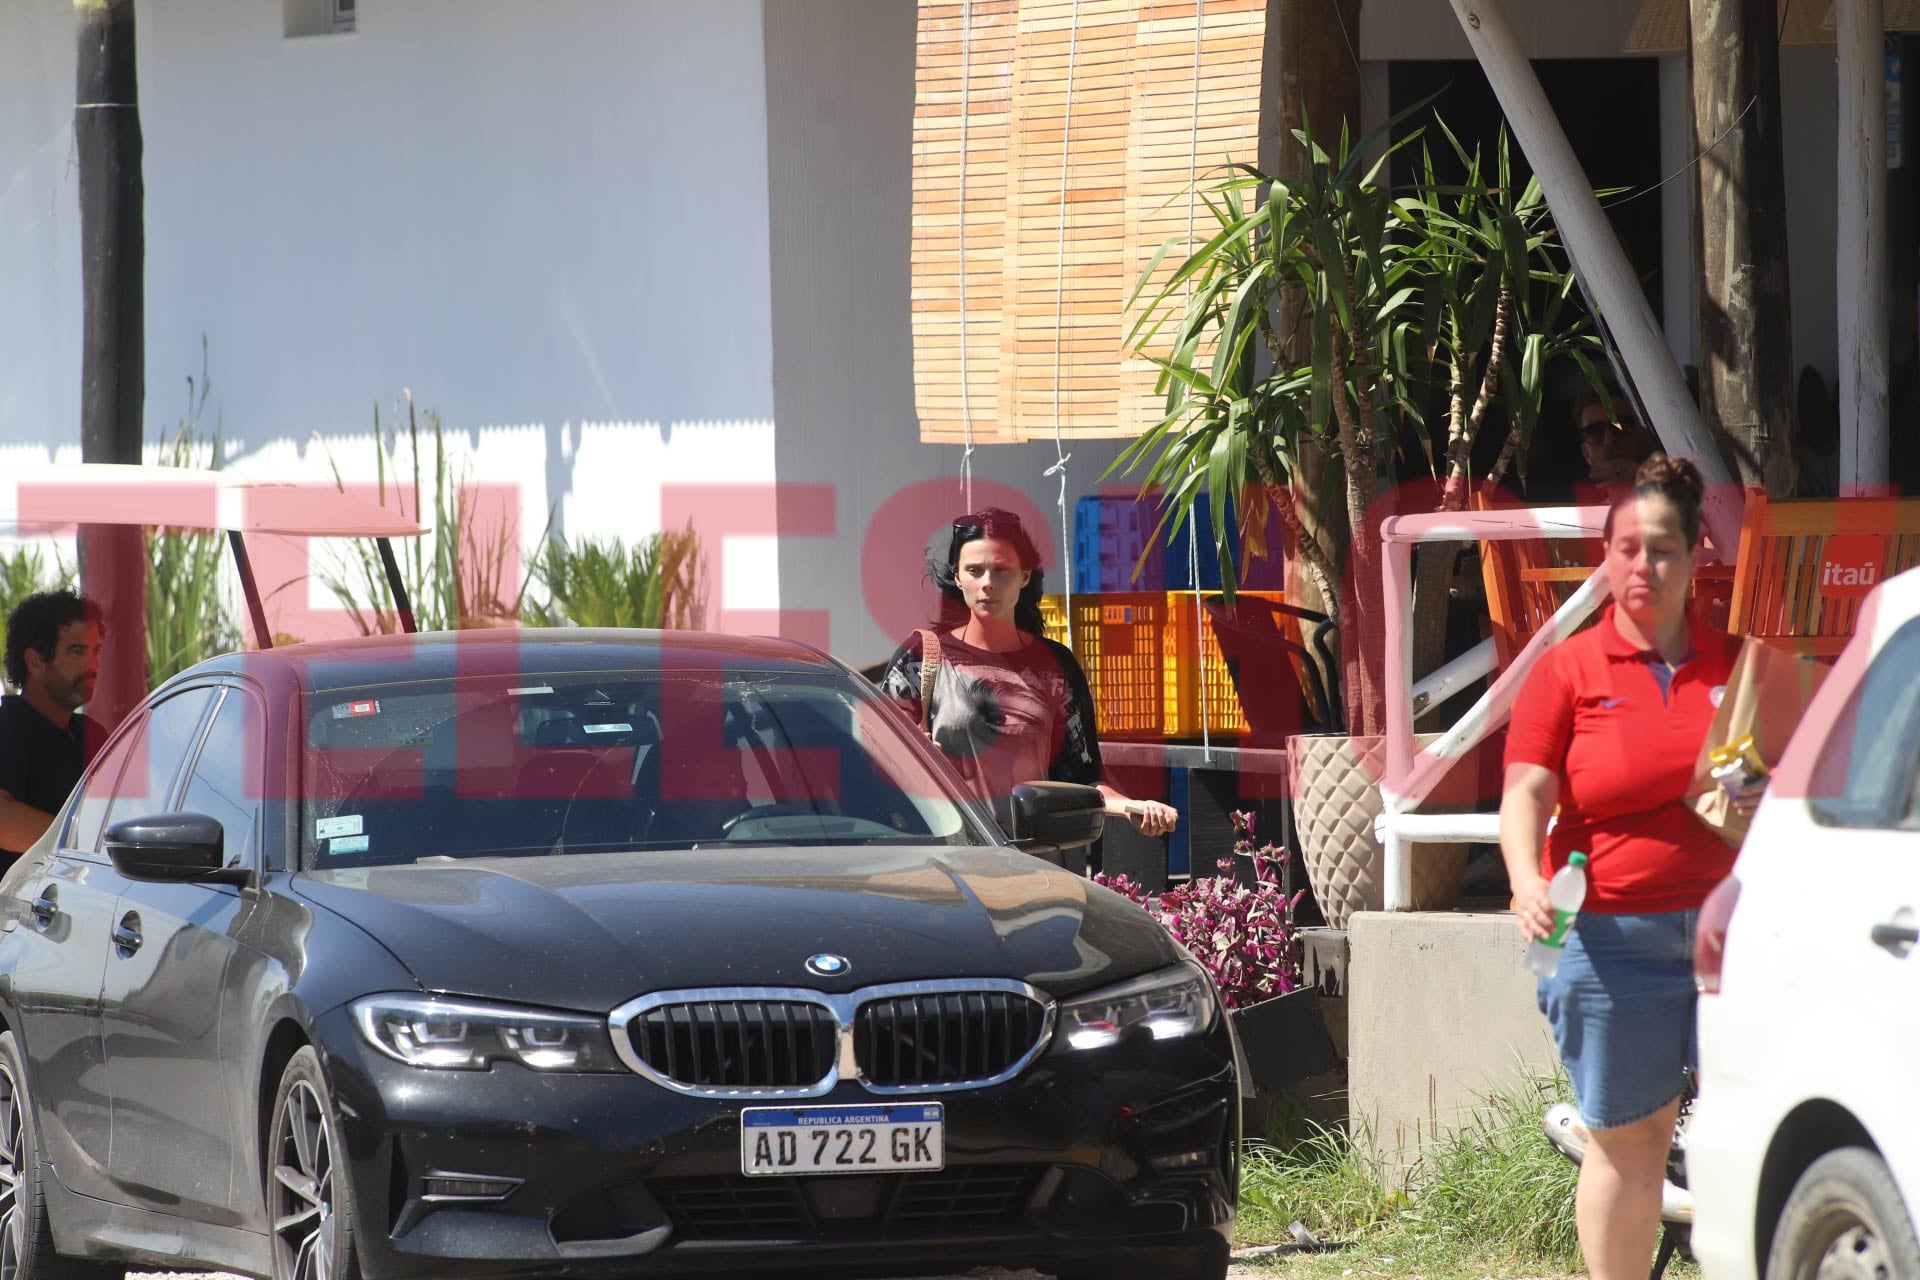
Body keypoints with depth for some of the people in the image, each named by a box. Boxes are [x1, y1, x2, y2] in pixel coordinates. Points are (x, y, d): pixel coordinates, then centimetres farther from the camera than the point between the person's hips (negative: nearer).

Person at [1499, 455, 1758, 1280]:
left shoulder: (1738, 666, 11)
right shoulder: (1568, 670, 4)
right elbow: (1527, 790, -4)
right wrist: (1527, 879, -22)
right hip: (1611, 935, -1)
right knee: (1626, 1143, 4)